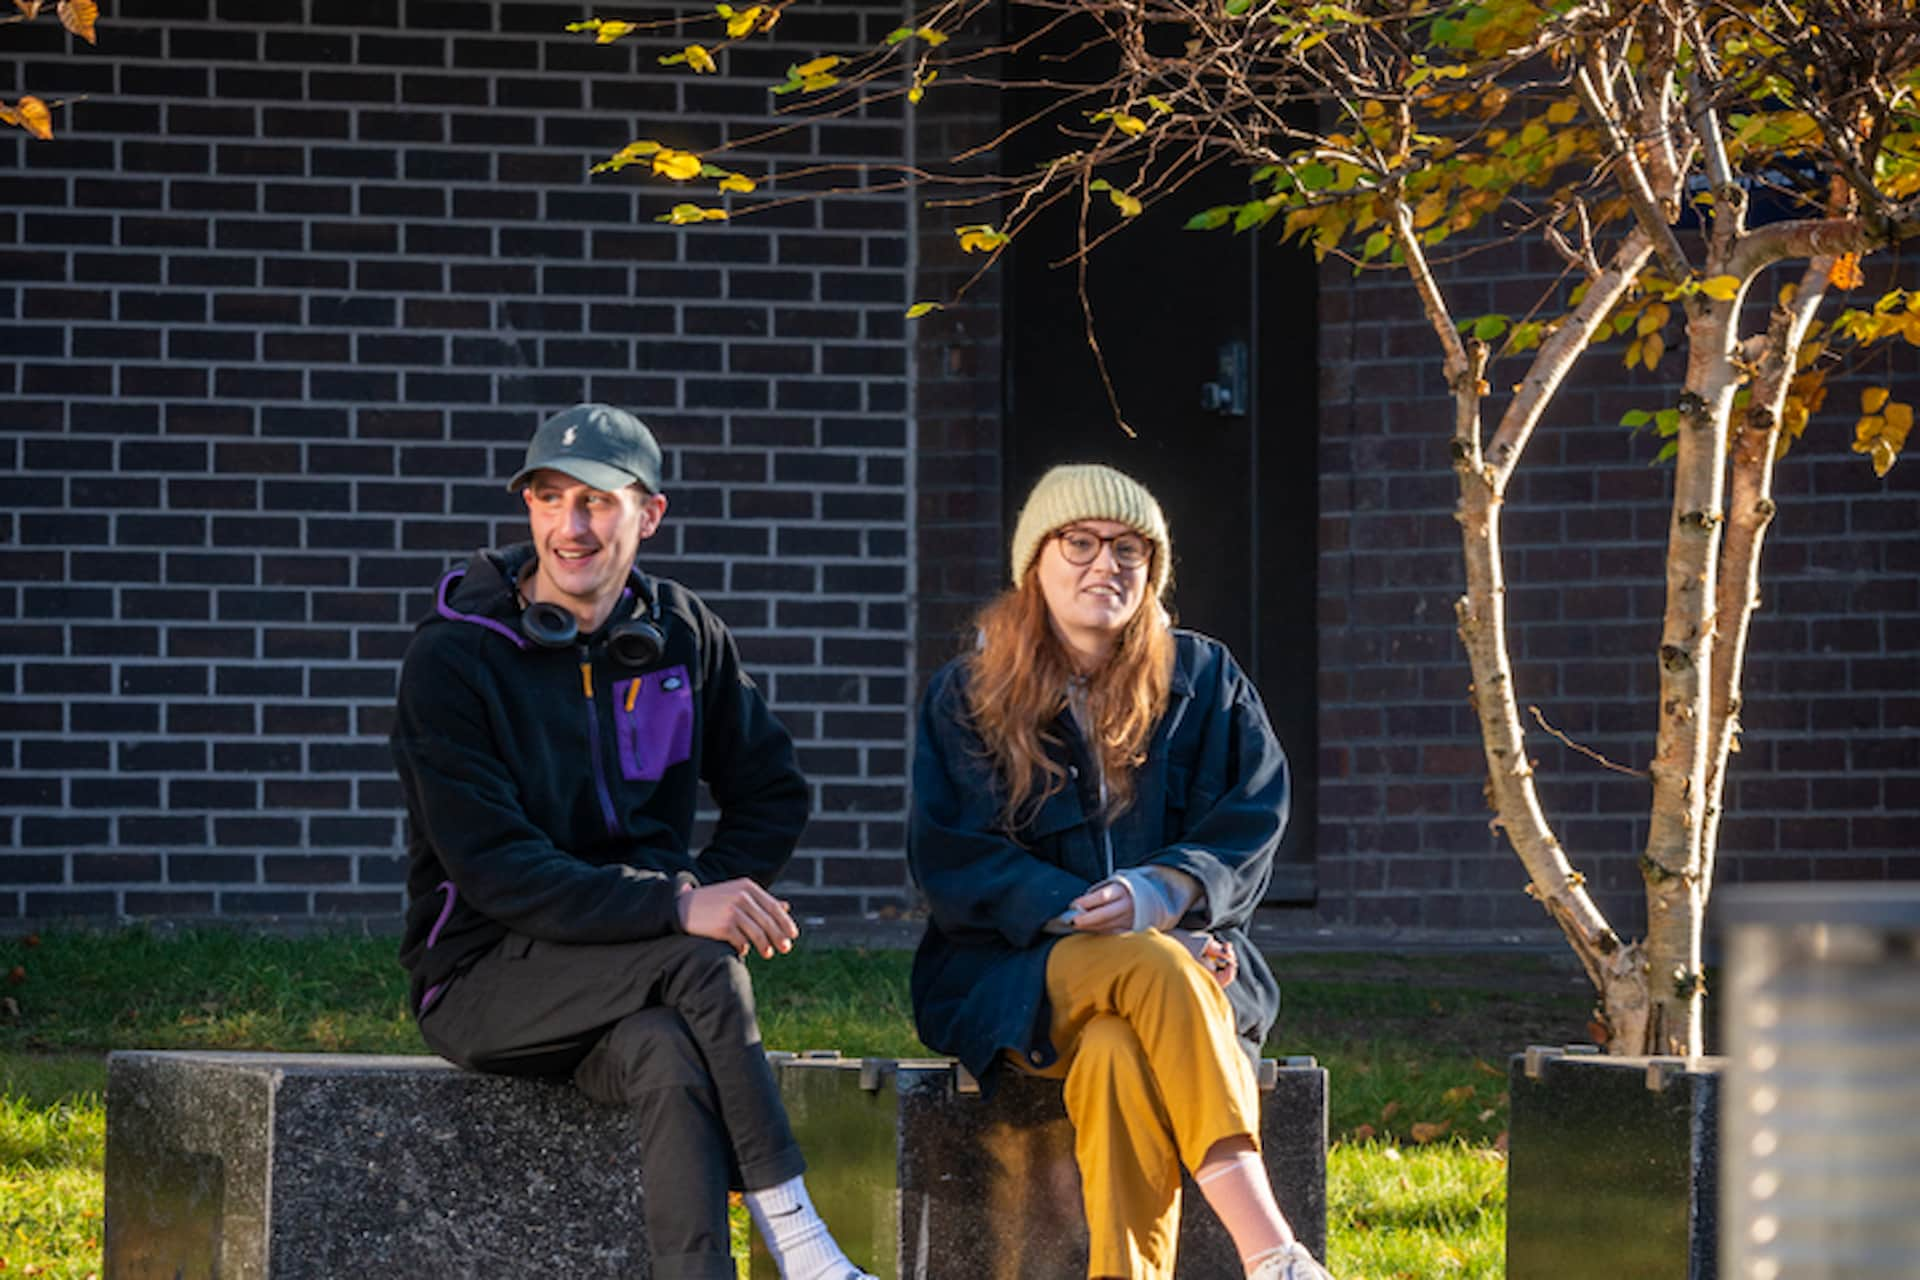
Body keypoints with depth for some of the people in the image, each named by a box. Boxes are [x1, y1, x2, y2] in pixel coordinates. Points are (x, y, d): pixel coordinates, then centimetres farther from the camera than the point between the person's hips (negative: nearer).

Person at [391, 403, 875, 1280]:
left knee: (670, 1054, -33)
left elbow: (773, 793, 17)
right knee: (699, 966, -32)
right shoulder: (451, 658, -10)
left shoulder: (681, 635, 7)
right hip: (484, 978, -4)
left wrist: (715, 891, -5)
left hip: (631, 972, 4)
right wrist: (677, 911, -28)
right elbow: (491, 868, -19)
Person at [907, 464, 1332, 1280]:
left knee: (1120, 1056, -37)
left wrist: (1164, 891, -19)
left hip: (1180, 949, 2)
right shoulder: (969, 694, 8)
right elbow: (949, 859, -1)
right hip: (1014, 974, -2)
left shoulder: (1202, 680, 11)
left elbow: (1249, 824, 2)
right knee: (1156, 969, -36)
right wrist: (1080, 913, -16)